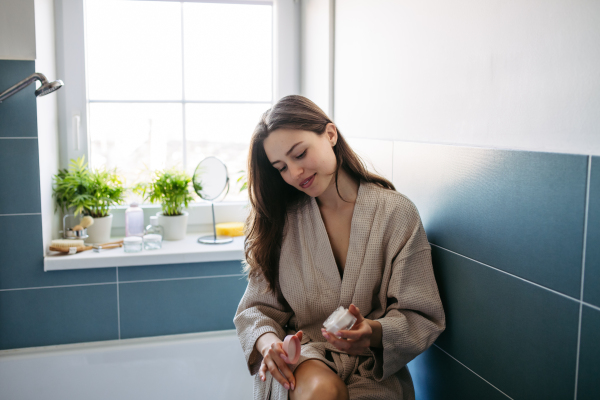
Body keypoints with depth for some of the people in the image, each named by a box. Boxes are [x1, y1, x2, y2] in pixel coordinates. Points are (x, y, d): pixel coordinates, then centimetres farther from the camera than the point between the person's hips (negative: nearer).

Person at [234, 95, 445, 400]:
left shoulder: (395, 213, -5)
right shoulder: (281, 220, 3)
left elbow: (422, 318, -4)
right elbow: (258, 308, 5)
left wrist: (373, 332, -25)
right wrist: (267, 341, -19)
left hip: (373, 370, 0)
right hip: (301, 358, 1)